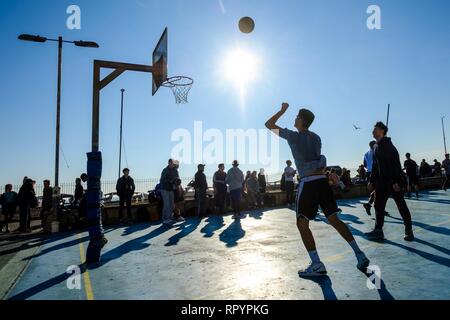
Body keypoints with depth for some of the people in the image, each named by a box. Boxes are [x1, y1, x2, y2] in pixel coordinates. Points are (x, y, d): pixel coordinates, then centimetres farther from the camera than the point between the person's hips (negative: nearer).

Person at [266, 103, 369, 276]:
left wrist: (283, 110, 14)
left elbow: (269, 125, 5)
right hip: (322, 180, 7)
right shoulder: (316, 137, 16)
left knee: (302, 224, 2)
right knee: (334, 220, 14)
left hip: (308, 183, -7)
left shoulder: (293, 136, -3)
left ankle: (317, 265, 1)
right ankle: (360, 255, 15)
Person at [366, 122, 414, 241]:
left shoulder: (387, 145, -12)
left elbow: (395, 164, -19)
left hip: (393, 182, -9)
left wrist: (395, 182, -24)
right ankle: (378, 231, 13)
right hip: (382, 182, 9)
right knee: (379, 206, 7)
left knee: (401, 206, 1)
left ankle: (409, 231, 12)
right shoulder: (377, 147, 14)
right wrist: (372, 181, 13)